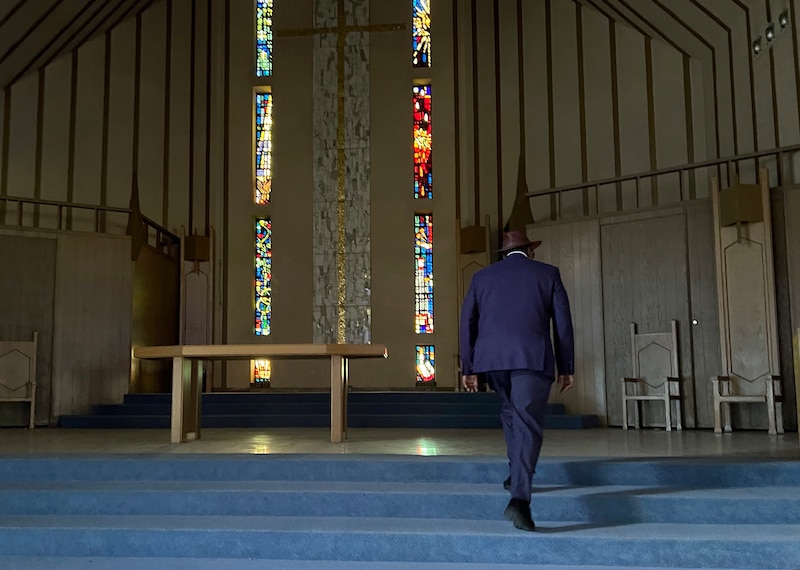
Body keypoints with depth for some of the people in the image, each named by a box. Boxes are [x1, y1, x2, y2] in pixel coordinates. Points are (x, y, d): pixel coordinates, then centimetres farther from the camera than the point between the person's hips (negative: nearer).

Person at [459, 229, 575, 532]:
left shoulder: (482, 276, 16)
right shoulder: (548, 273, 11)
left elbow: (467, 322, 11)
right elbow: (563, 323, 7)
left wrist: (468, 368, 13)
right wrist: (566, 367, 10)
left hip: (491, 357, 3)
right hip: (533, 358, -3)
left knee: (510, 412, 26)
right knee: (527, 424, -4)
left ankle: (517, 474, 32)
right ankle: (519, 498, -16)